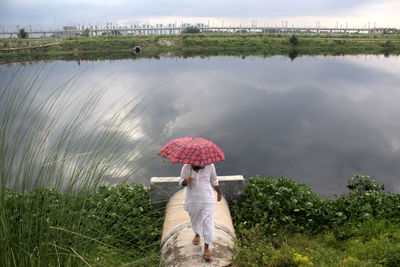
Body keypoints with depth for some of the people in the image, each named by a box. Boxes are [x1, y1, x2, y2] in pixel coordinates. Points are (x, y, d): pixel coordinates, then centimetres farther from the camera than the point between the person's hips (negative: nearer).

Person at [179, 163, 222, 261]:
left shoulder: (210, 166, -11)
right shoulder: (186, 167, -11)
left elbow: (214, 181, 4)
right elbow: (181, 181, -3)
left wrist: (219, 193, 17)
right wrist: (185, 181, -27)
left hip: (207, 200, -2)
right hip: (192, 200, 2)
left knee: (208, 222, -4)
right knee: (194, 219, 22)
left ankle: (206, 247, 9)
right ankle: (197, 234, 53)